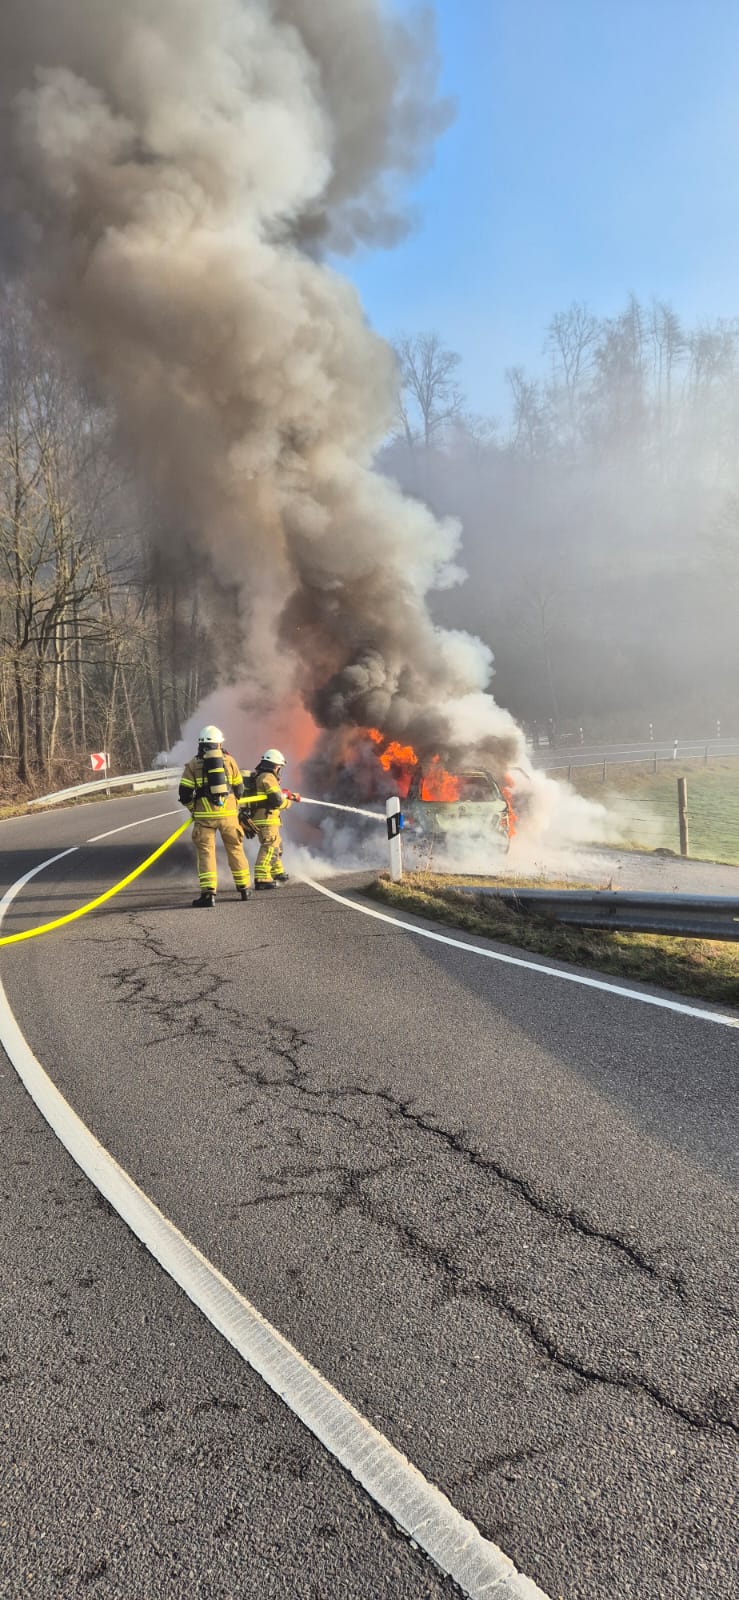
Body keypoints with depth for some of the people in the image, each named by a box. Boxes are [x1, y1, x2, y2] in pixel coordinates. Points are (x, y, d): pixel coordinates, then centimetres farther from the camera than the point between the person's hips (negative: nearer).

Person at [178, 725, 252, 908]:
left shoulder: (193, 764, 1)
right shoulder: (228, 760, 5)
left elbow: (185, 793, -2)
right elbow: (239, 789, 10)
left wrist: (193, 809, 15)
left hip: (204, 815, -1)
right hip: (228, 814, 2)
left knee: (205, 852, 1)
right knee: (235, 849, 13)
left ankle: (208, 893, -9)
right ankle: (244, 888, 20)